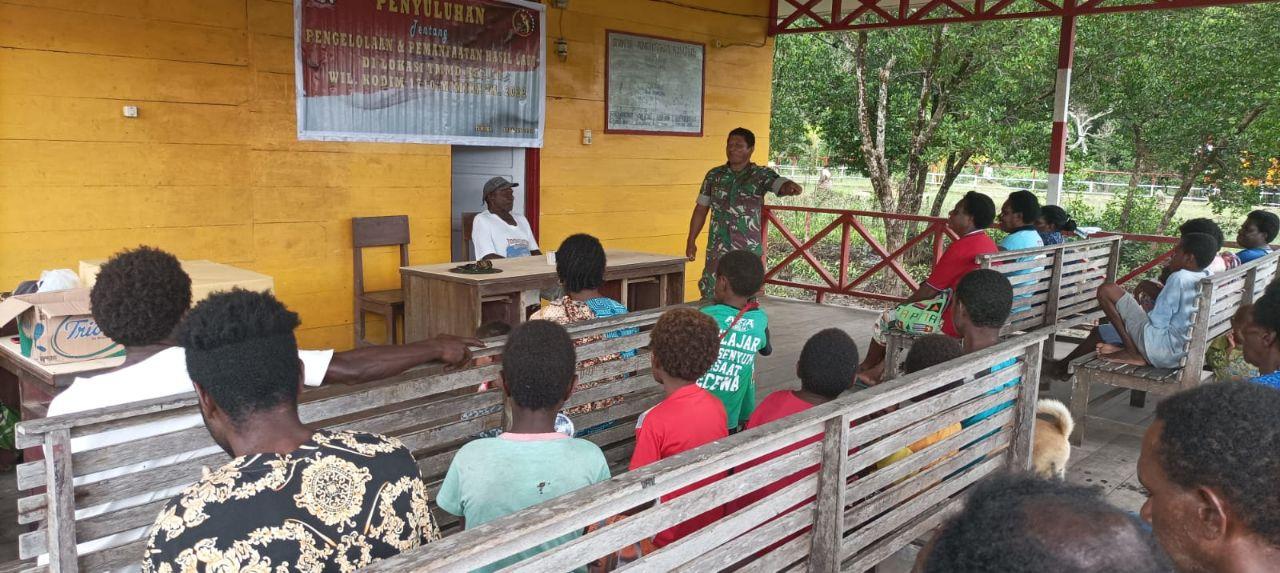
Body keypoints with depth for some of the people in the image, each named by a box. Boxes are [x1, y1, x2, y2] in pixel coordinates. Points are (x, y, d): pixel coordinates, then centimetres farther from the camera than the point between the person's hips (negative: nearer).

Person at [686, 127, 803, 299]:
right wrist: (691, 241, 10)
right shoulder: (714, 175, 6)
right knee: (709, 297, 4)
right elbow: (701, 209, 12)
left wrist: (791, 186, -44)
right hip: (717, 250, 2)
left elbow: (782, 184, -20)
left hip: (748, 251, -2)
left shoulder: (761, 175, -3)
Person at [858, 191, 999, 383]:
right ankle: (878, 370, 23)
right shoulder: (988, 243, 10)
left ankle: (867, 366, 31)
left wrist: (905, 304, 5)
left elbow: (930, 289, -14)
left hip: (953, 323, -9)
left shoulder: (961, 247, -19)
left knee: (888, 317, 8)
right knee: (906, 310, 23)